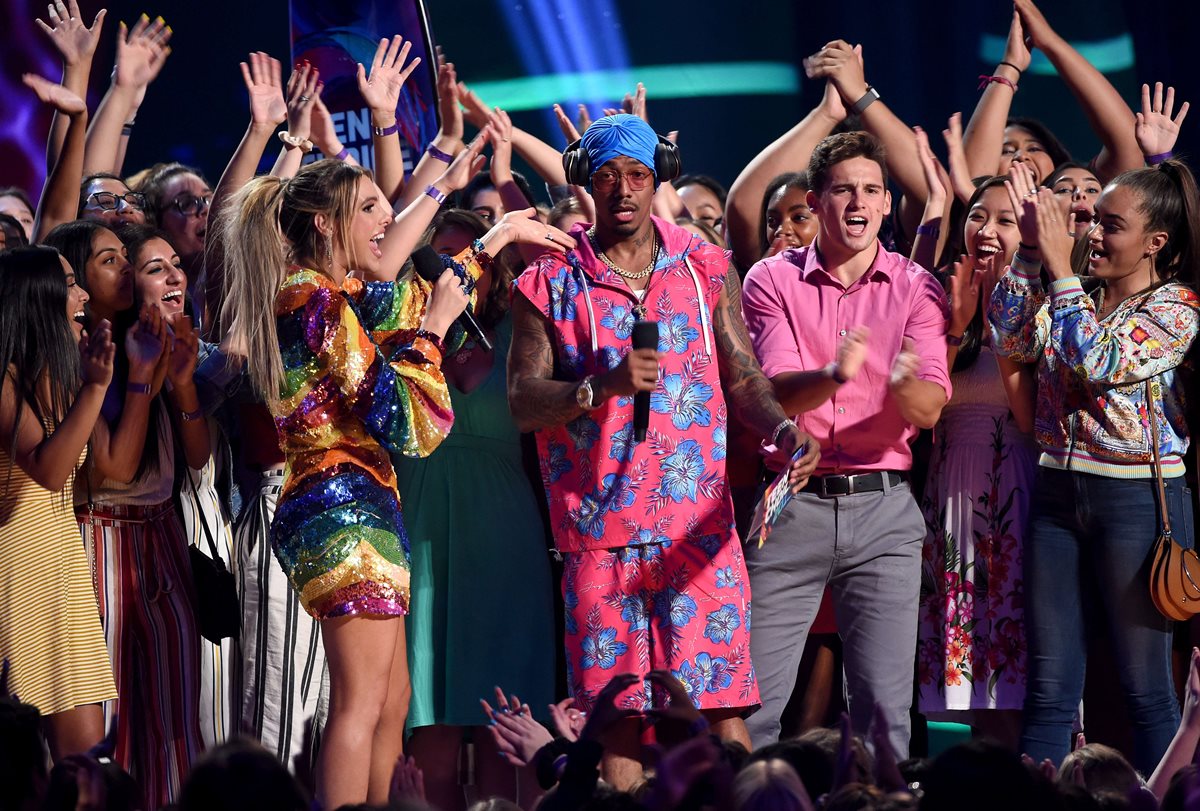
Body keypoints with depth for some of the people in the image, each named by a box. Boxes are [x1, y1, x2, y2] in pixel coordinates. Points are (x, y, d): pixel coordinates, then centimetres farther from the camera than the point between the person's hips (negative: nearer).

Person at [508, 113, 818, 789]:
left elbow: (743, 377, 6)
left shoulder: (706, 269, 10)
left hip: (699, 523, 0)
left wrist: (782, 427, -15)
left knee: (721, 706, -6)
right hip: (598, 529, 0)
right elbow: (523, 401, -2)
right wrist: (603, 387, -19)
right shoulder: (551, 284, 5)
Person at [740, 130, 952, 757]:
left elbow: (930, 410, -6)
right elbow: (776, 393, -10)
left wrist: (906, 384, -31)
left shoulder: (915, 289, 4)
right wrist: (834, 375, -32)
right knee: (754, 701, -2)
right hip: (793, 502, -1)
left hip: (883, 506, 1)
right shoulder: (773, 281, 3)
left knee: (884, 705, -2)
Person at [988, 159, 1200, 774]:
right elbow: (1010, 339, -2)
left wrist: (1059, 265, -15)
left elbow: (1099, 360, -19)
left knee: (1145, 686, 2)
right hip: (1058, 492, 6)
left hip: (1137, 498, -5)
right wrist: (1030, 251, -7)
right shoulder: (1074, 298, 11)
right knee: (1049, 688, 6)